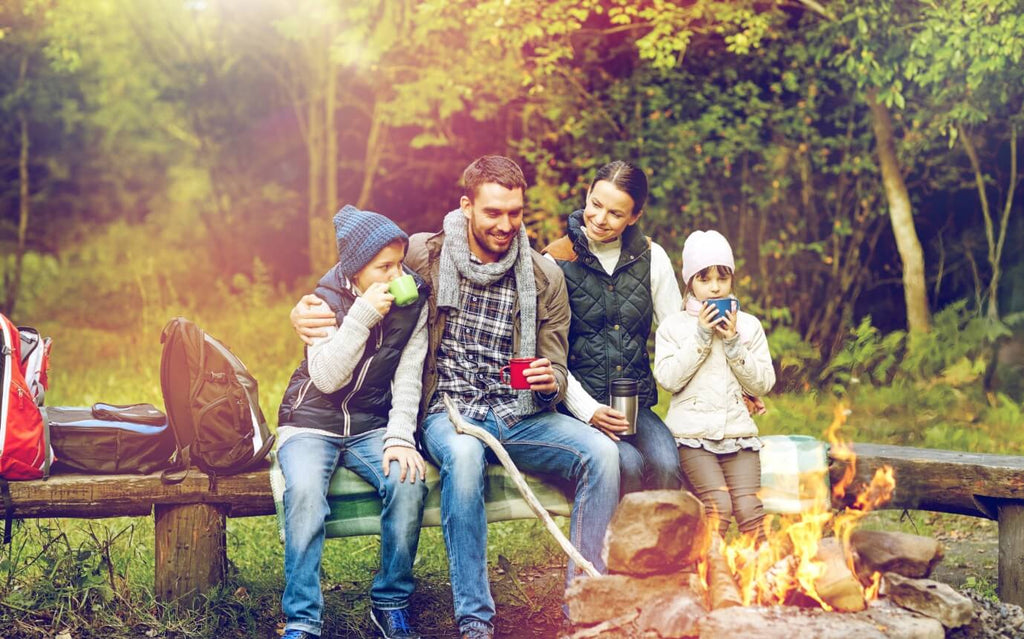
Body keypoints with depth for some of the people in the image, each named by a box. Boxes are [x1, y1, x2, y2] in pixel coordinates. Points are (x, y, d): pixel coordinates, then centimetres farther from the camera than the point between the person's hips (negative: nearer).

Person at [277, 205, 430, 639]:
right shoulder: (326, 300, -8)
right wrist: (364, 314, -26)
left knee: (408, 481, -29)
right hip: (311, 423, -2)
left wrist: (400, 437, -19)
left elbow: (407, 377, -4)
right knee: (305, 492, -33)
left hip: (372, 425, 2)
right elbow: (327, 378, -18)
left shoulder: (413, 301, 0)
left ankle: (391, 602, -10)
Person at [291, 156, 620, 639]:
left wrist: (549, 381, -15)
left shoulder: (544, 279, 6)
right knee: (464, 454, -39)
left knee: (601, 452, -25)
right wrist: (305, 308, -7)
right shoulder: (424, 256, 0)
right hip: (448, 413, -3)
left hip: (519, 415, 3)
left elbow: (556, 372, 11)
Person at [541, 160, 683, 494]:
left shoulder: (651, 258, 8)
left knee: (667, 466, -27)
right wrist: (587, 410, -13)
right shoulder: (557, 261, -1)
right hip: (578, 404, -3)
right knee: (627, 463, -30)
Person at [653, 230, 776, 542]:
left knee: (748, 507, -16)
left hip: (738, 430, 2)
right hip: (693, 432, -2)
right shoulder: (673, 327, 7)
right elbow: (668, 379, -6)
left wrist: (733, 344, -6)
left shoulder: (748, 325, 12)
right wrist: (701, 337, -9)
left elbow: (763, 384, 6)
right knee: (718, 504, -22)